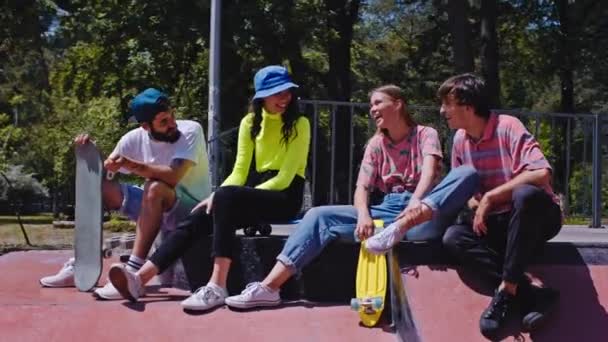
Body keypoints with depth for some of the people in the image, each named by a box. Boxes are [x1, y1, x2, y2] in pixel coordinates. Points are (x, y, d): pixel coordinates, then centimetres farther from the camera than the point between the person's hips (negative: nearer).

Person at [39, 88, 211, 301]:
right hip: (157, 208, 6)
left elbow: (173, 176, -33)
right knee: (99, 186, -5)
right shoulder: (136, 138, -4)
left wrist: (129, 165, -39)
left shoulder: (191, 131, -18)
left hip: (194, 210, -6)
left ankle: (133, 274, -38)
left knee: (155, 187, -36)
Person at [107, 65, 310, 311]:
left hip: (285, 196, -5)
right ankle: (138, 279, -31)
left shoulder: (299, 124, -3)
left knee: (227, 196, -35)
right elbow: (240, 172, 9)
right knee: (196, 221, -20)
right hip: (255, 196, 5)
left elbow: (285, 178, -11)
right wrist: (215, 197, -13)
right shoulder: (250, 122, 13)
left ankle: (217, 286, -45)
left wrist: (222, 196, -17)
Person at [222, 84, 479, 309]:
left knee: (468, 174, -29)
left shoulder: (425, 135, 5)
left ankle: (398, 229, -51)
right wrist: (364, 214, -21)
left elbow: (429, 172, -14)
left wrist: (416, 202, -36)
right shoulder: (376, 145, 16)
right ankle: (269, 287, -20)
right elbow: (362, 187, 3)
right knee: (320, 216, -10)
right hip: (388, 212, 4)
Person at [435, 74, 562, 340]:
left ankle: (507, 290, -29)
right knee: (453, 237, -22)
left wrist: (489, 197, -23)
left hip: (538, 215, -6)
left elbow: (542, 173, -28)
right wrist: (474, 204, -9)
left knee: (525, 194, -39)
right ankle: (530, 295, -28)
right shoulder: (460, 140, 5)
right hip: (497, 222, 6)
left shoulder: (507, 127, -15)